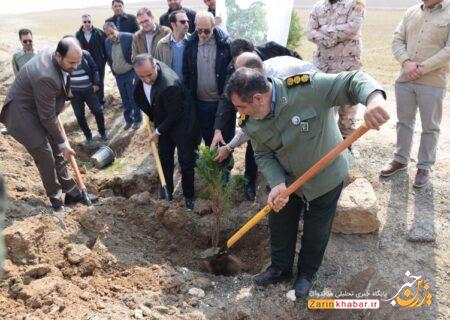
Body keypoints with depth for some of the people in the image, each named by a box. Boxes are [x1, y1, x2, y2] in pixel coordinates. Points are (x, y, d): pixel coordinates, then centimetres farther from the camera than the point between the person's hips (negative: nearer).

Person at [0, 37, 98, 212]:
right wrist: (63, 143, -14)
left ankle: (72, 192, 18)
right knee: (45, 155, -9)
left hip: (37, 108, 9)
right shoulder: (46, 77, -36)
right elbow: (47, 118, -25)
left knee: (56, 151, 10)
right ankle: (56, 199, 8)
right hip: (21, 113, -9)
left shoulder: (52, 54, -9)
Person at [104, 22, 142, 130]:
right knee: (125, 100, 15)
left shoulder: (129, 37, -16)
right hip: (118, 75, 5)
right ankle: (128, 120, 28)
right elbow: (109, 59, 11)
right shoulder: (107, 42, -1)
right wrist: (114, 72, 10)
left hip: (131, 73, -5)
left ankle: (137, 119, 19)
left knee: (133, 98, 3)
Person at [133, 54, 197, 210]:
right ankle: (167, 193, 33)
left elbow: (174, 115, -25)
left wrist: (158, 132, -13)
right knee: (164, 158, 17)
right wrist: (150, 116, 8)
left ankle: (188, 196, 25)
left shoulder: (170, 85, -38)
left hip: (180, 123, -7)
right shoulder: (144, 71, -15)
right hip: (163, 122, 7)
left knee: (186, 161, 6)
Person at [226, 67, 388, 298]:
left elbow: (353, 81, -34)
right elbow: (263, 155, -9)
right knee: (279, 223, 16)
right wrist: (277, 184, -26)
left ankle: (307, 273, 40)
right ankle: (280, 269, 42)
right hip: (286, 178, 4)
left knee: (316, 230, 13)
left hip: (325, 176, -4)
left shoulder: (308, 87, -34)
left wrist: (374, 98, -57)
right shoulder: (252, 122, -16)